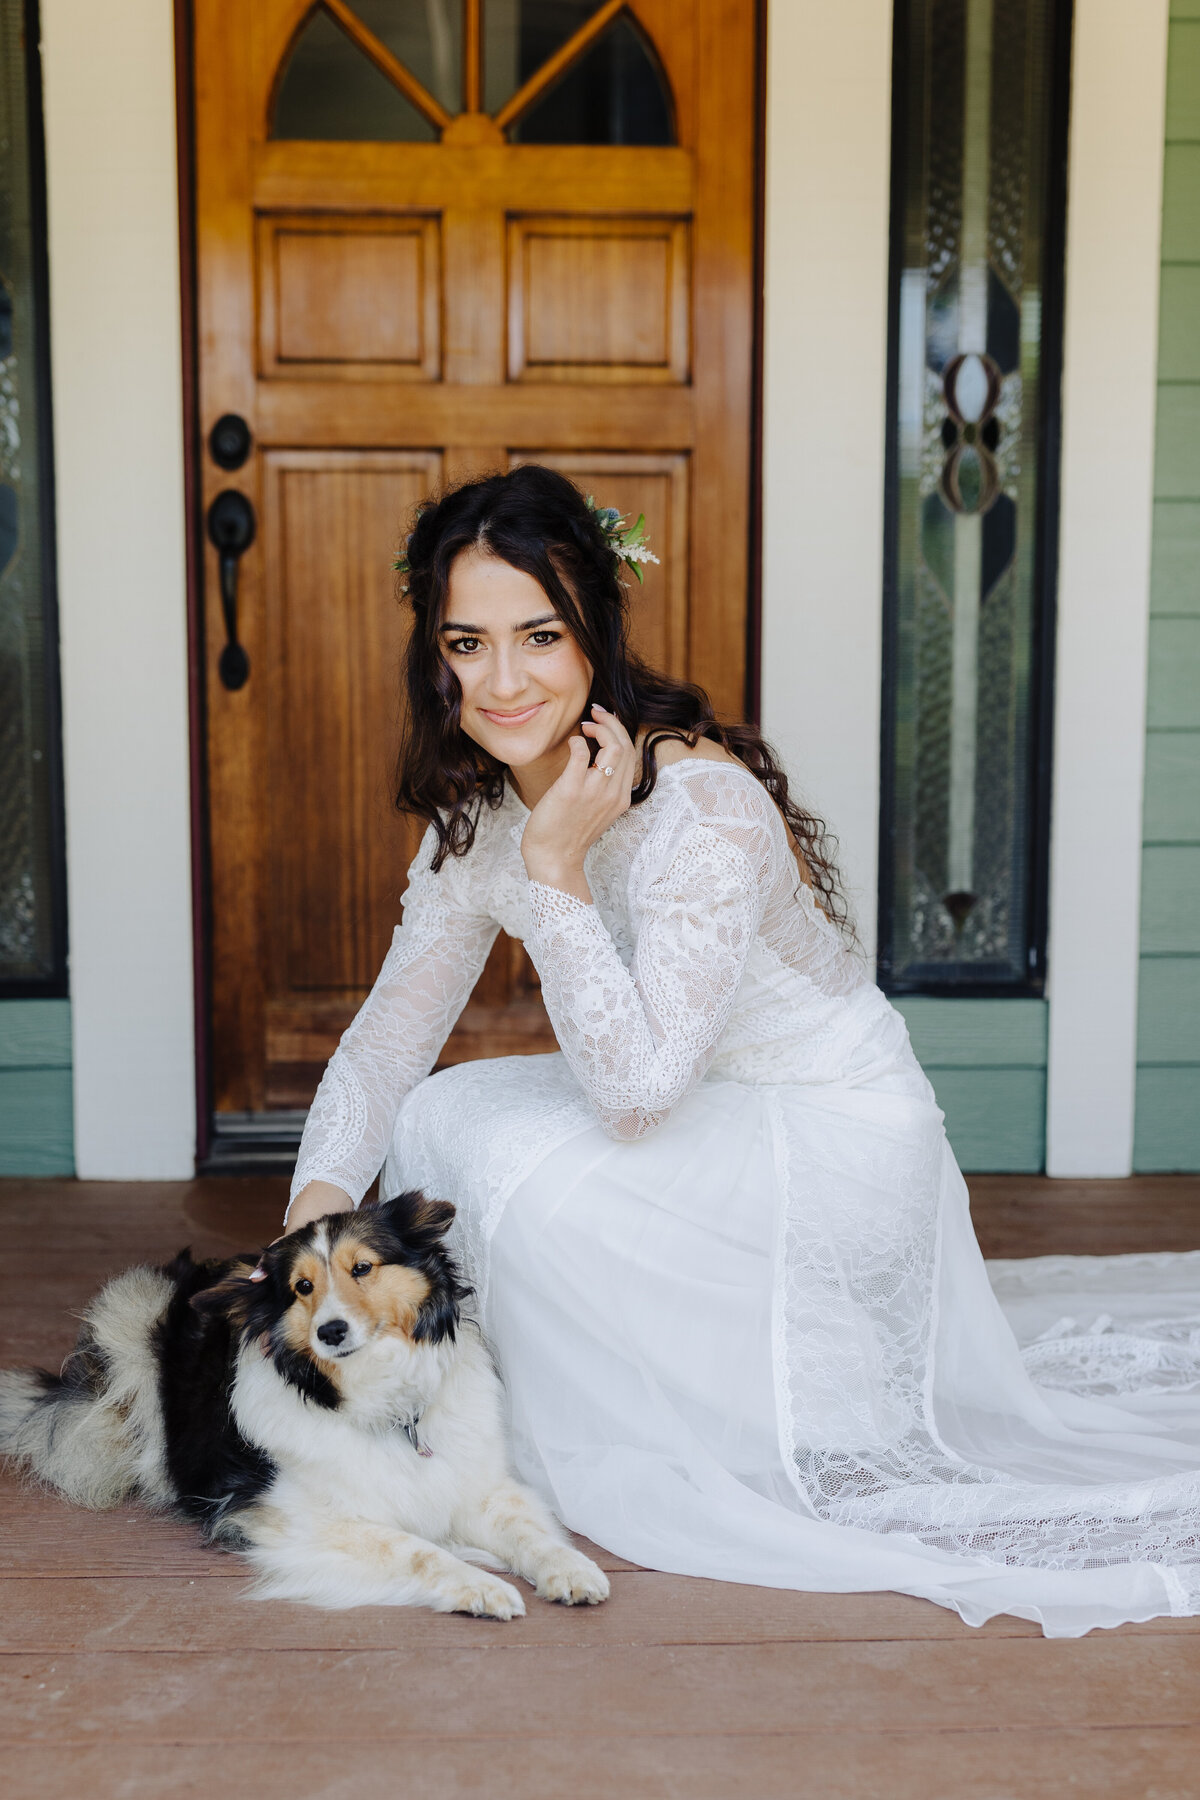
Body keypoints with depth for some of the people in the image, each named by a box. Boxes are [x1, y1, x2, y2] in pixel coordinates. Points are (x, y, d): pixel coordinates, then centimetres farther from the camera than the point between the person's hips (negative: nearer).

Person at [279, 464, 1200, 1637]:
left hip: (841, 1144, -7)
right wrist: (318, 1200, -15)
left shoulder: (705, 805, -30)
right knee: (438, 1117, -9)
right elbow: (393, 1026, 0)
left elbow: (633, 1087, -33)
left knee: (533, 1167, -26)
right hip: (705, 1122, 8)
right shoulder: (476, 809, -5)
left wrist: (557, 863, -35)